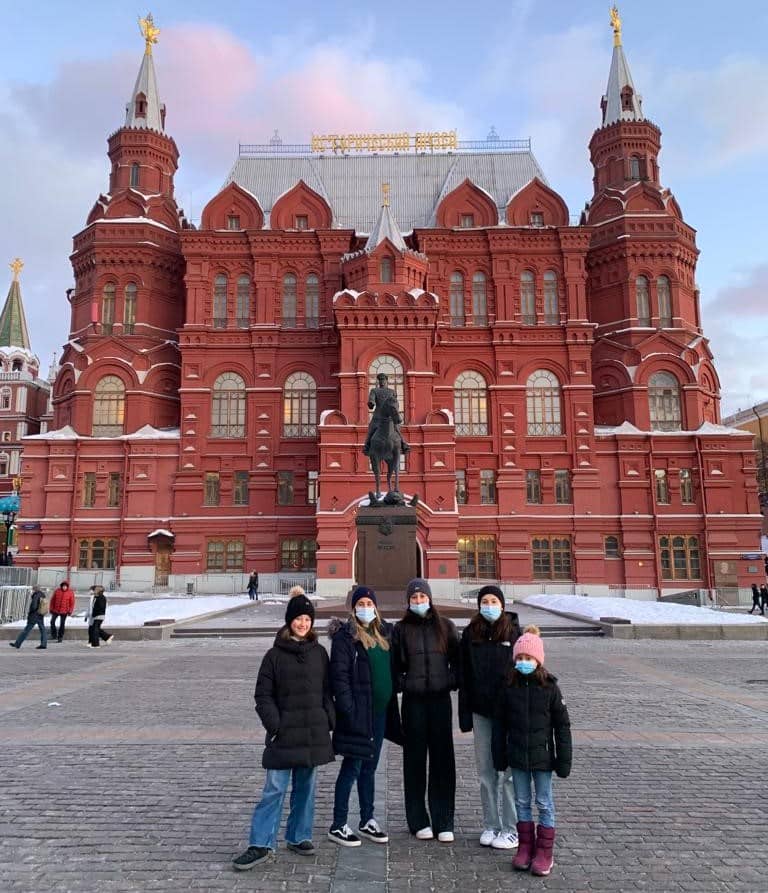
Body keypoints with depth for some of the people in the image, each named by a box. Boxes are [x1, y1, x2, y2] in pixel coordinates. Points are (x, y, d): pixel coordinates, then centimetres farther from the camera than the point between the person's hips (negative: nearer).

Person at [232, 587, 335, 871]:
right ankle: (261, 845, 8)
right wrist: (274, 725, -11)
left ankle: (298, 836, 27)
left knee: (305, 788, 13)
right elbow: (263, 695, -3)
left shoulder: (319, 653, 6)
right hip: (285, 733, -3)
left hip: (314, 732, 3)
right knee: (274, 789, -2)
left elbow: (327, 690, 10)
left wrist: (329, 721, 1)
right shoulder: (275, 655, -3)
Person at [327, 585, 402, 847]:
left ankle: (367, 821, 27)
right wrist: (348, 708, -19)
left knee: (369, 767, 16)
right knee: (352, 767, 1)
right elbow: (339, 675, -14)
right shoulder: (345, 635, -10)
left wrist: (391, 703, 10)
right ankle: (338, 826, 13)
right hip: (358, 712, -6)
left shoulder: (384, 632, 10)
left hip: (380, 710, 6)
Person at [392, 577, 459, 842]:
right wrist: (402, 684, -4)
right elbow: (394, 664, 7)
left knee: (443, 760, 3)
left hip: (440, 698, 1)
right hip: (414, 701, 0)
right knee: (415, 761, 6)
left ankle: (443, 823, 13)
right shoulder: (401, 629, 3)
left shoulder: (445, 626, 5)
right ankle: (418, 821, 17)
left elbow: (457, 659, 10)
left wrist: (452, 681, -2)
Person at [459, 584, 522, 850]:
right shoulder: (470, 634, 3)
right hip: (481, 711, 3)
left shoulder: (515, 633, -5)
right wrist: (465, 714, 2)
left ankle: (511, 829, 17)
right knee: (486, 772, 12)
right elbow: (464, 676, 5)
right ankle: (491, 825, 26)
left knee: (507, 772, 3)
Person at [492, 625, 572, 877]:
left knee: (544, 804, 8)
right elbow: (500, 724, 3)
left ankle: (544, 852, 20)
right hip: (517, 756, 3)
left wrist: (564, 759, -6)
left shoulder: (549, 687, -10)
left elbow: (562, 725, -5)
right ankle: (525, 847, 27)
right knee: (522, 802, 13)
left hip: (542, 756, -2)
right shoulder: (508, 687, -4)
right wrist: (499, 756, 4)